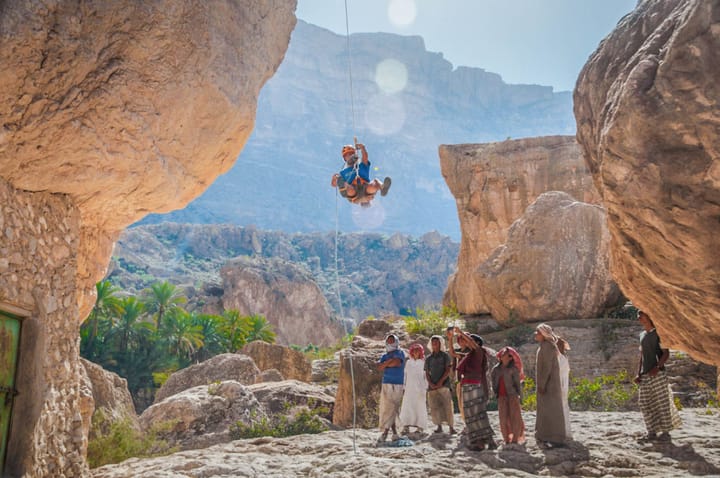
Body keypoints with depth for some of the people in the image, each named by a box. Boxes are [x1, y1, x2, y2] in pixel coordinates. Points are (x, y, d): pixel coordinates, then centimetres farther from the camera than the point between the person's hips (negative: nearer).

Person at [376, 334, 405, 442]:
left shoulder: (399, 353, 3)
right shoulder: (385, 355, 17)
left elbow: (396, 362, -16)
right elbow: (379, 367, 1)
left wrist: (384, 364, -1)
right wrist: (389, 361, -11)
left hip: (396, 386, -5)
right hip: (386, 385, 5)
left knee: (390, 409, -9)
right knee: (389, 409, 2)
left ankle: (385, 432, -7)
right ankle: (395, 433, 9)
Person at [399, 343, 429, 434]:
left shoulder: (423, 363, 5)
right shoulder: (408, 362, 13)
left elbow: (426, 376, 4)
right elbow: (405, 375, 14)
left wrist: (426, 388, -2)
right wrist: (403, 388, 10)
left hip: (420, 389, -2)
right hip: (409, 388, 2)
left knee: (420, 407, -3)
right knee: (407, 406, -7)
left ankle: (420, 427, 2)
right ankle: (406, 426, -9)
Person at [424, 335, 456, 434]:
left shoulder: (445, 355, 6)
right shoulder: (428, 358, 16)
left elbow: (448, 370, -1)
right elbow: (427, 373, 13)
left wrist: (440, 381, -11)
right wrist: (431, 383, -5)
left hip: (443, 384, -4)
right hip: (432, 386, 4)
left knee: (447, 406, -10)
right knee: (434, 407, 0)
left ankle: (451, 427, -8)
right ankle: (439, 426, 7)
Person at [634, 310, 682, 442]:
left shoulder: (657, 333, -1)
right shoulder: (642, 335, 18)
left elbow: (666, 353, -6)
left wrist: (657, 367, -21)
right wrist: (638, 374, 11)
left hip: (657, 373, -7)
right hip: (645, 376, 7)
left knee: (662, 403, -5)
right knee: (645, 403, 4)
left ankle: (665, 432, 0)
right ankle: (652, 432, 11)